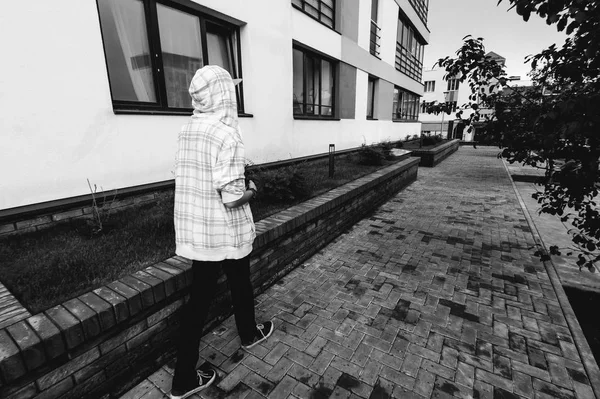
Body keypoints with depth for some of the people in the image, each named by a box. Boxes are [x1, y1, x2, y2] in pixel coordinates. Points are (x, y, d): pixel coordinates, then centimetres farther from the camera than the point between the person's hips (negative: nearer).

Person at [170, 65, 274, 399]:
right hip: (226, 233, -6)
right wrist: (251, 190, -4)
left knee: (200, 296, 15)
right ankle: (249, 334, 47)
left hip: (194, 230, 7)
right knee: (240, 285, 20)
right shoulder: (227, 135, -21)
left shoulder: (187, 130, 4)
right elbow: (232, 197, -25)